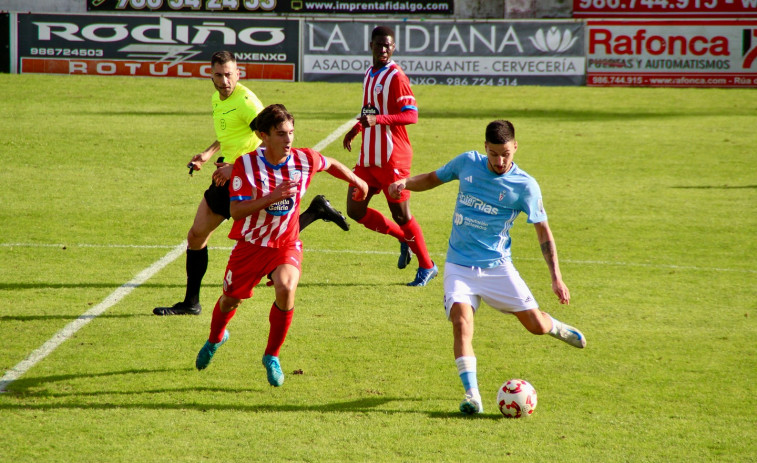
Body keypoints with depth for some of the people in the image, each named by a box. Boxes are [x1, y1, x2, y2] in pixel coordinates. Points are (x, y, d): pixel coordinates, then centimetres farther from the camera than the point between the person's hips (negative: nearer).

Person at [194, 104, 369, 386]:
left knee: (286, 288, -29)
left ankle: (272, 356, -8)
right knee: (231, 299, 15)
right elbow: (236, 211, -25)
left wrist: (357, 181, 28)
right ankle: (215, 339, 53)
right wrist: (271, 197, -38)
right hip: (251, 244, 0)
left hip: (286, 244, 0)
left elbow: (331, 164, 12)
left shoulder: (305, 160, -12)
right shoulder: (246, 164, -19)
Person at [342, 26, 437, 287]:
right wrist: (356, 129, 18)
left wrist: (377, 119, -30)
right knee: (355, 210, 5)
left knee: (401, 214, -3)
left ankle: (427, 266, 12)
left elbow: (411, 115, -20)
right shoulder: (369, 74, 15)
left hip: (392, 157, -8)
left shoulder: (396, 76, -12)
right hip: (368, 157, 8)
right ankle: (404, 239, 23)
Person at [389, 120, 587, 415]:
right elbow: (433, 178, 16)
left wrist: (556, 277, -8)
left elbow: (543, 230, -2)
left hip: (497, 266, -1)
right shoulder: (467, 163, -1)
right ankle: (472, 395, -23)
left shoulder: (525, 186, -8)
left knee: (536, 325, -1)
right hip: (459, 265, 1)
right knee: (462, 322, -22)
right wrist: (406, 183, -6)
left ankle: (555, 327, 38)